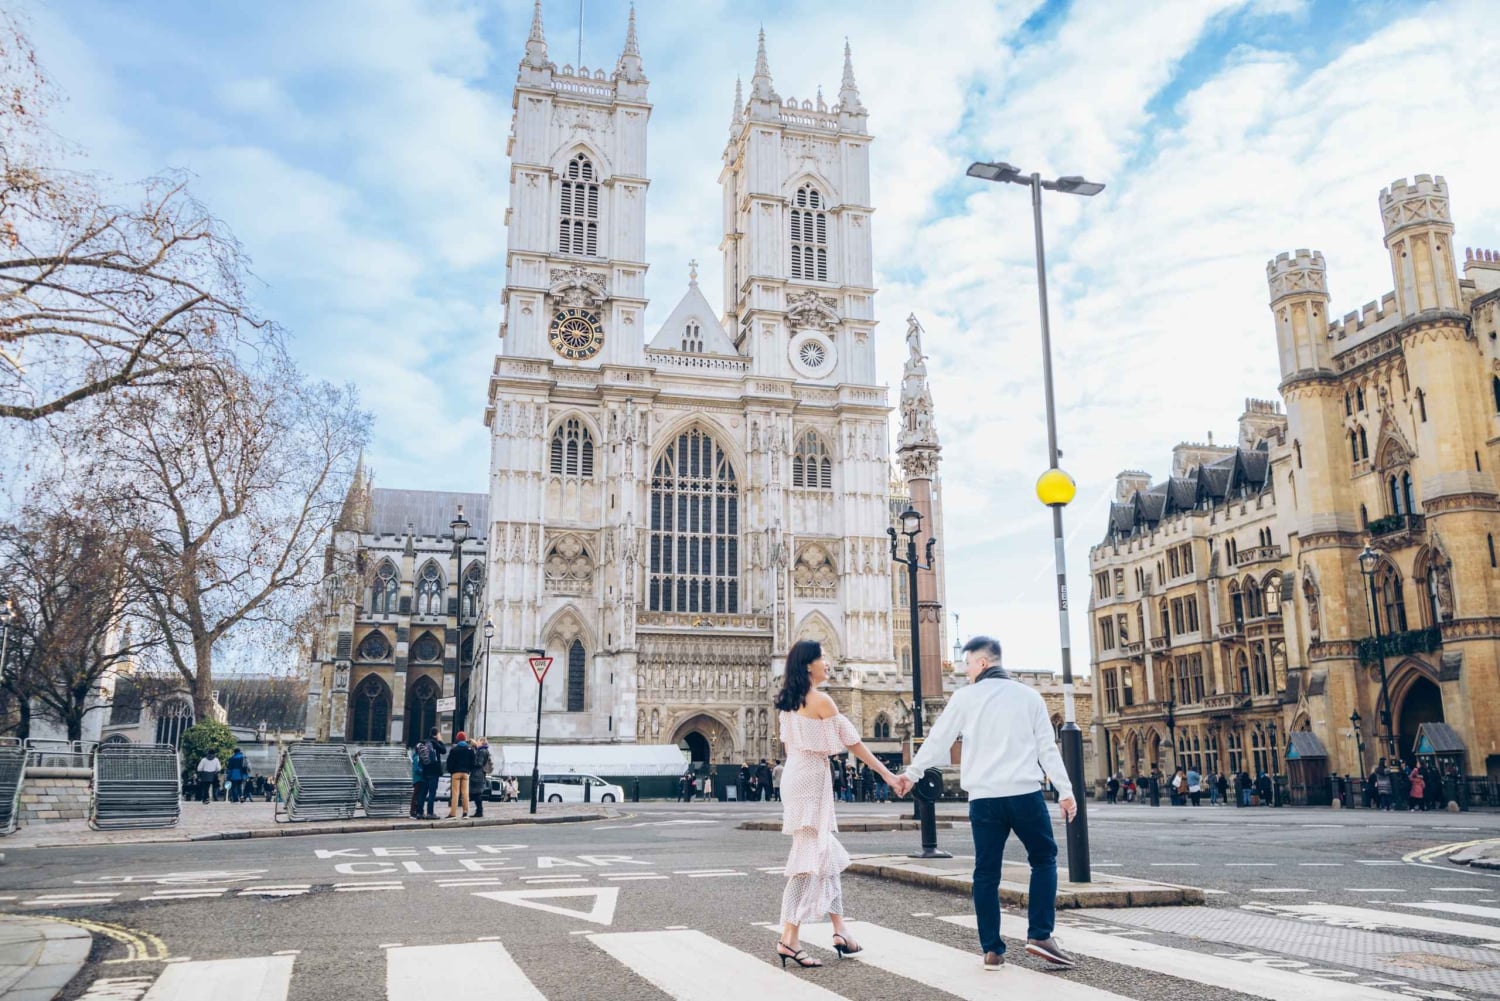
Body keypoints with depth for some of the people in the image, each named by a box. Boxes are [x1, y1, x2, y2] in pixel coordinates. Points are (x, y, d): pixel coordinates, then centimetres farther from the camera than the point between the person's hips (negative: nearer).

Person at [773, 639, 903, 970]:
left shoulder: (789, 701, 10)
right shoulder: (821, 700, -14)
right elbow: (853, 741, -10)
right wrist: (887, 774, -4)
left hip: (796, 776, 9)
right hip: (812, 778, -9)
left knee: (826, 852, 13)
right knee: (809, 854, -5)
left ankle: (839, 930, 18)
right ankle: (789, 939, -5)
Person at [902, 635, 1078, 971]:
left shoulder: (965, 697, 3)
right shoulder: (1028, 695, 7)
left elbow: (937, 740, 8)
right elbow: (1047, 747, 5)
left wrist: (912, 773, 21)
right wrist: (1065, 791, 9)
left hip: (984, 798, 0)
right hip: (1025, 793, 0)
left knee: (986, 873, 8)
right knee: (1043, 859, 16)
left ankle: (992, 950, 8)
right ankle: (1040, 936, 5)